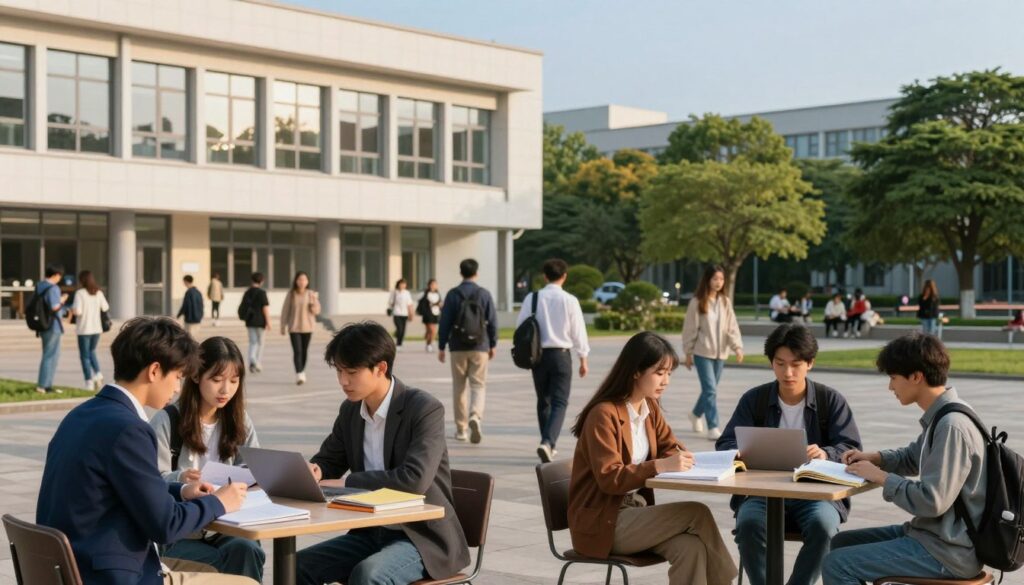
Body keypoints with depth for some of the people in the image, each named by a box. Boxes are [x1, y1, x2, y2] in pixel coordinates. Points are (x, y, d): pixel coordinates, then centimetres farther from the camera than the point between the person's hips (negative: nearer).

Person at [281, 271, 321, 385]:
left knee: (305, 351, 11)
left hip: (307, 327, 2)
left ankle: (302, 371, 29)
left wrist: (314, 302, -20)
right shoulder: (291, 294, -3)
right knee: (297, 351, -12)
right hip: (294, 327, -2)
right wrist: (283, 326, 4)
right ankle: (299, 375, -17)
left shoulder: (312, 294, -1)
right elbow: (285, 311, 3)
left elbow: (316, 311, -2)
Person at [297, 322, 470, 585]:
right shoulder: (350, 411, 5)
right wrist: (314, 471, -5)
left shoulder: (425, 409, -16)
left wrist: (346, 483, -24)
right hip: (371, 532, 7)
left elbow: (415, 479, -29)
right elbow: (329, 460, 21)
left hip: (423, 538, -7)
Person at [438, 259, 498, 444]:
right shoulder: (484, 294, -2)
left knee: (458, 387, 10)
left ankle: (461, 429, 14)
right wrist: (493, 345, 11)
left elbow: (445, 322, -3)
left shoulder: (453, 295, -3)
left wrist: (441, 347, 5)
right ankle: (475, 416, -23)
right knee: (478, 385, 4)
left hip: (458, 347, 0)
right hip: (480, 347, 0)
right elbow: (492, 322, 0)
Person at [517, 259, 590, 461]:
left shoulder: (532, 298, -2)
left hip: (538, 354, 3)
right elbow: (578, 331, -4)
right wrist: (583, 359, 6)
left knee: (543, 401, 17)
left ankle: (548, 445, 24)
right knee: (560, 403, -1)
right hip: (561, 354, -3)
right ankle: (548, 442, -21)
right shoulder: (569, 300, -8)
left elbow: (521, 326, 1)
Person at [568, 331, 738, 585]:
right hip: (602, 523, -7)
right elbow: (609, 479, -21)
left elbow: (672, 449, 13)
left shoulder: (650, 407, 8)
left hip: (636, 511, 7)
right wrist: (660, 466, -33)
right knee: (696, 514, -22)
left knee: (690, 548, -24)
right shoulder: (603, 414, -17)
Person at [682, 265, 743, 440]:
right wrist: (688, 353, -4)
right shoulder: (697, 302, -7)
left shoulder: (725, 301, 5)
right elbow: (690, 329, -4)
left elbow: (732, 327, 0)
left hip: (720, 353, 4)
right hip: (703, 352, -4)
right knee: (710, 389, -12)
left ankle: (696, 414, 38)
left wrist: (737, 347, -13)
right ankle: (713, 428, -11)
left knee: (710, 388, 13)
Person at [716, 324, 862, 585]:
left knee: (822, 525, -34)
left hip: (817, 492, -1)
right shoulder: (753, 399, 8)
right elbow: (726, 444, 2)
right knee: (749, 523, -32)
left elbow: (851, 449, -4)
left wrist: (826, 454, -27)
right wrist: (742, 453, -23)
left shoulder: (831, 401, 5)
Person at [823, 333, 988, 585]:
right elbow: (912, 457, 27)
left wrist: (881, 476, -15)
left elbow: (932, 502, -28)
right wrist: (874, 458, 8)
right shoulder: (941, 416, 8)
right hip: (936, 535, 10)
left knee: (837, 564, -13)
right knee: (840, 544, 16)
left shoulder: (952, 426, -23)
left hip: (949, 551, -10)